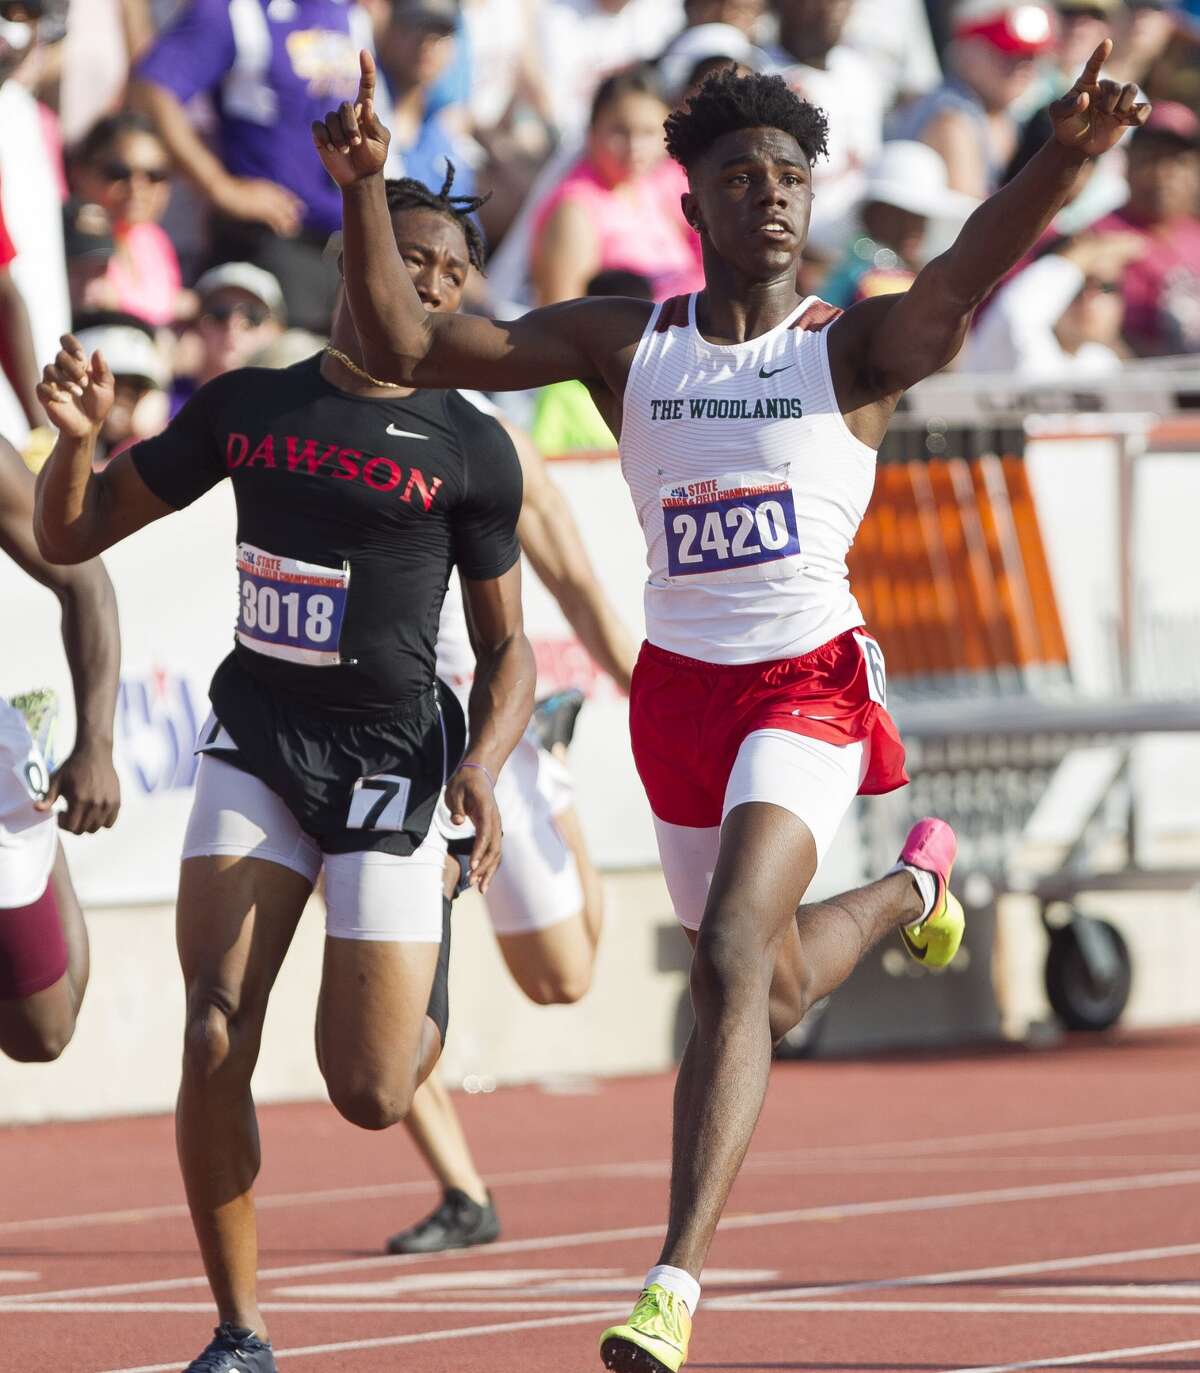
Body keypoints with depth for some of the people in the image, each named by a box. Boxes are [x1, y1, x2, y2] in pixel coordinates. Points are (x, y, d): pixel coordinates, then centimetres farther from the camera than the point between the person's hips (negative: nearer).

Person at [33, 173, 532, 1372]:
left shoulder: (470, 449, 0)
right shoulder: (244, 407, 6)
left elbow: (506, 647, 7)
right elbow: (71, 538, 12)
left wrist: (481, 768, -12)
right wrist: (77, 440, -9)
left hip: (391, 759, -2)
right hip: (255, 744, 2)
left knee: (369, 1098, -5)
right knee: (215, 1037, -15)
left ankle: (427, 997, 34)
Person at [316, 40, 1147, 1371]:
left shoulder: (853, 348, -3)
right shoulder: (626, 345, 3)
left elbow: (959, 287, -25)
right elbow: (404, 347, -3)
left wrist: (1062, 157, -44)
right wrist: (365, 192, -19)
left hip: (806, 685, -4)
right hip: (677, 689, 4)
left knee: (734, 962, -24)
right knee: (773, 986, 20)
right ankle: (913, 882, 57)